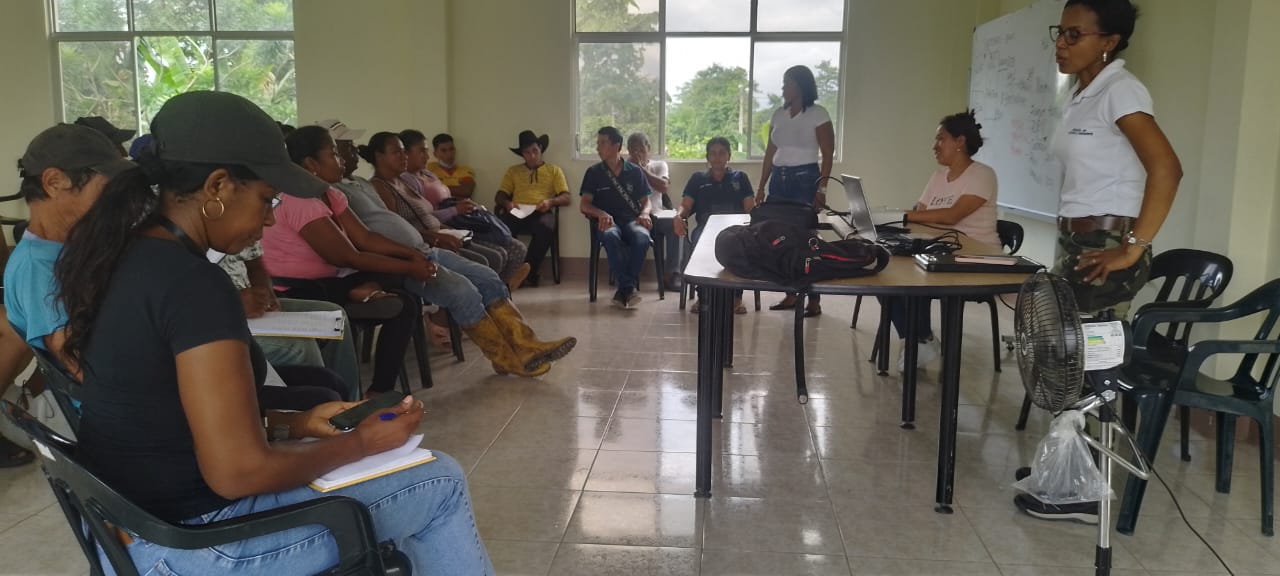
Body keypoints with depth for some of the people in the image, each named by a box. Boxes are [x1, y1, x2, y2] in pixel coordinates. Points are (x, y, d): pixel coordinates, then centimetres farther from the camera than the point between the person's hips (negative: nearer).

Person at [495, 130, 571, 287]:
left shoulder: (554, 170, 21)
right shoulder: (513, 171, 26)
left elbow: (565, 197, 11)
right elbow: (499, 196, 18)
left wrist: (551, 201, -11)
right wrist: (506, 202, -7)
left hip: (541, 213, -1)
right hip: (517, 213, 1)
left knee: (545, 228, -39)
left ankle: (529, 273, -25)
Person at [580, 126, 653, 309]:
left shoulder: (635, 172, 12)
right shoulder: (594, 172, 9)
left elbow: (646, 201, 14)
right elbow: (585, 205, 3)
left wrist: (644, 213, -11)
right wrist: (601, 214, -19)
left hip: (631, 220, 1)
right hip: (607, 221, -1)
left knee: (642, 238, -36)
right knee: (611, 237, -40)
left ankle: (624, 290, -29)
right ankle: (629, 288, -37)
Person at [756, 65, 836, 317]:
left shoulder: (818, 114, -3)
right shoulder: (779, 114, 13)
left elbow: (827, 155, -7)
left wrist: (822, 188, -16)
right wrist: (761, 187, 12)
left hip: (805, 179, -6)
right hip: (778, 179, 6)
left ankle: (814, 300, -3)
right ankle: (790, 294, 13)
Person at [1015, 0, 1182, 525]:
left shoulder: (1119, 91, -12)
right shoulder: (1081, 94, 14)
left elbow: (1166, 169, -23)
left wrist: (1133, 248, -22)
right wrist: (1069, 246, 13)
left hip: (1105, 247, -8)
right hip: (1075, 242, 8)